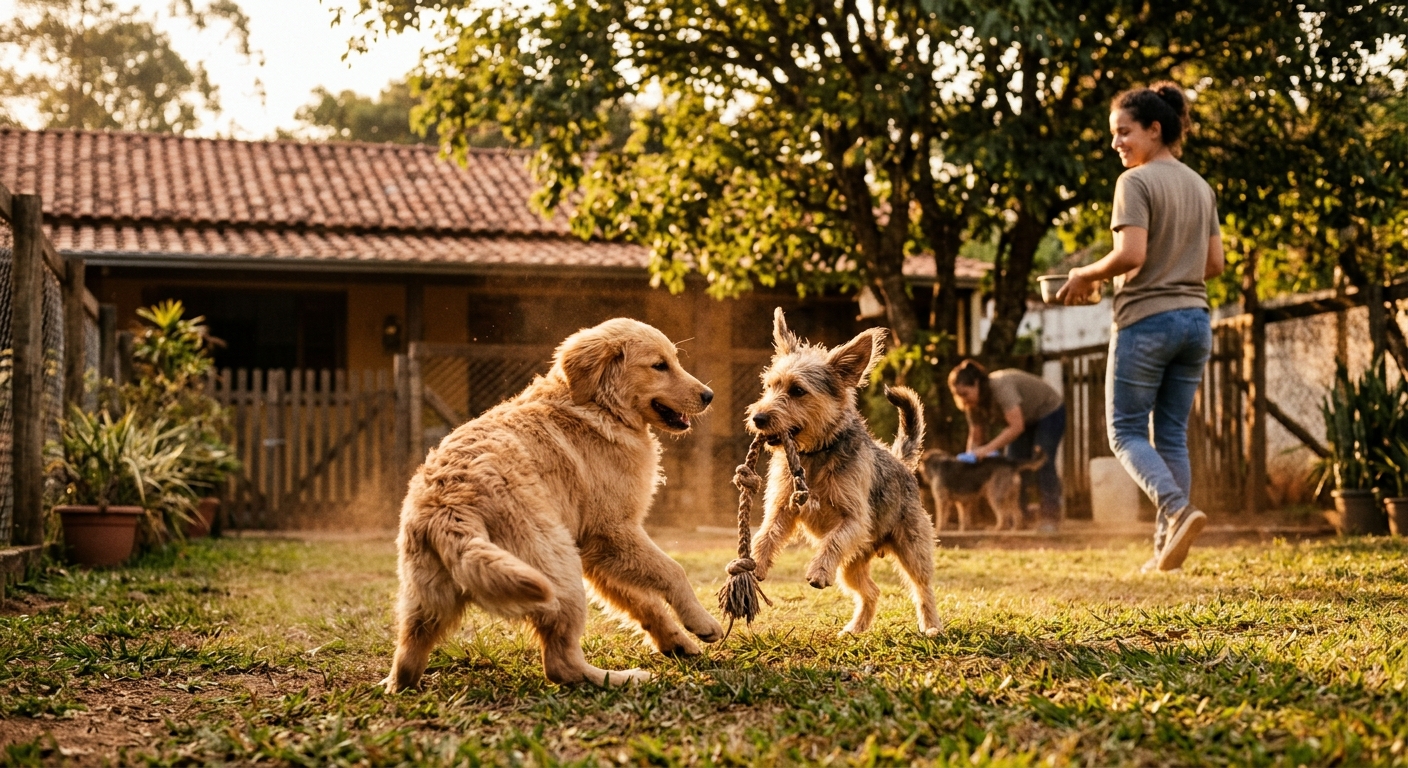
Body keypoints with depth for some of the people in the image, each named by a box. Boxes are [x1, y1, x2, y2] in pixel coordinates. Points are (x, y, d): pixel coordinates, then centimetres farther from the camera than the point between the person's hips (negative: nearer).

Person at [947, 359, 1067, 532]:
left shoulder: (1001, 387, -37)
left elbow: (1016, 426, -42)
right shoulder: (973, 404, -12)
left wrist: (988, 449, -44)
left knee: (1043, 463, -18)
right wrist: (970, 459, -24)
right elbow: (976, 436, -8)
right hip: (1026, 419, 8)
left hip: (1049, 412, -8)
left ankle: (1050, 516, -16)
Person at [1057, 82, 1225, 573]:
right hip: (1195, 320, 7)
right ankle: (1167, 548, 8)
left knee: (1125, 431, 3)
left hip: (1146, 321, -7)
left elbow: (1131, 255, -20)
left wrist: (1086, 275, -5)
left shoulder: (1136, 182, -10)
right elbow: (1214, 265, 13)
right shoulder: (1201, 187, 13)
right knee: (1172, 436, 9)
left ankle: (1177, 509, -19)